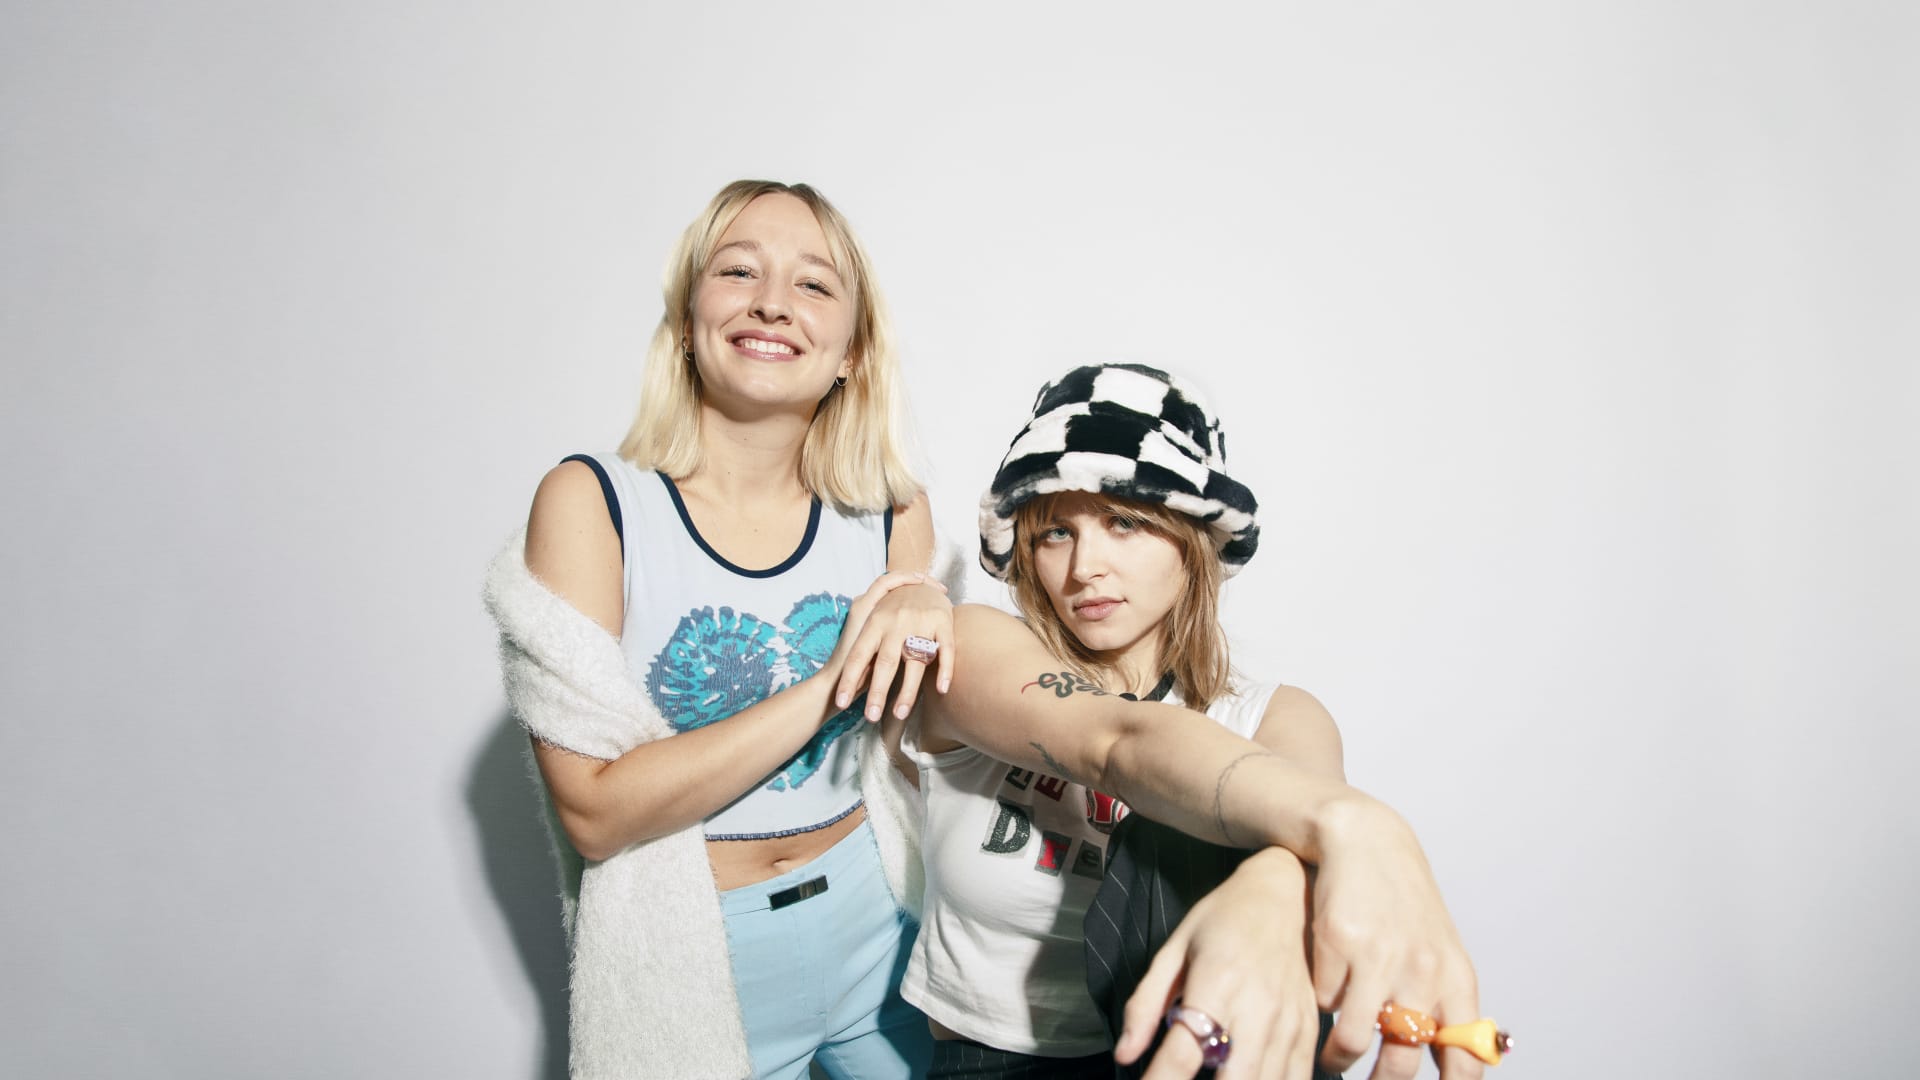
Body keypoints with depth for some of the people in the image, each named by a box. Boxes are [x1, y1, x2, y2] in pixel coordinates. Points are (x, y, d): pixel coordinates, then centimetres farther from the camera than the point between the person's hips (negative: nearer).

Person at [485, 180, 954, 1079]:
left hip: (873, 917, 4)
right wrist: (831, 684, -27)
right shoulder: (591, 500, -16)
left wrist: (928, 618, -19)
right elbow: (595, 813, -20)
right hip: (687, 956, -3)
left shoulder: (892, 513, -7)